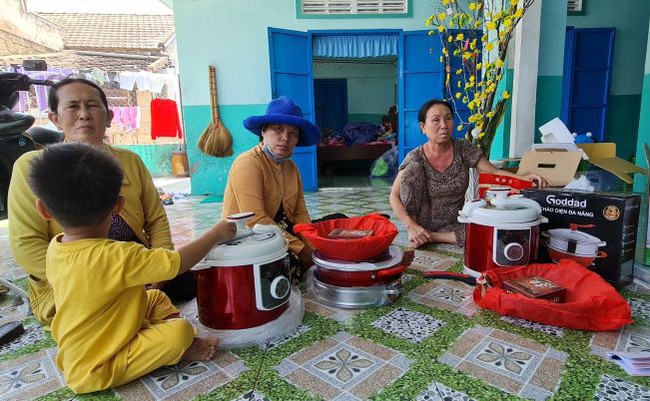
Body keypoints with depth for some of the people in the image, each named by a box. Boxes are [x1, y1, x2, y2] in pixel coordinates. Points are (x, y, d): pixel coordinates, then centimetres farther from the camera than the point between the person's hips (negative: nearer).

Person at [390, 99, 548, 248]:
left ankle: (431, 237, -11)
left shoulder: (464, 149, -6)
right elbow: (394, 196, -12)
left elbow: (495, 173, -10)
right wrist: (411, 226, -25)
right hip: (423, 222, -2)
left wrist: (523, 178, -30)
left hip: (454, 224, 3)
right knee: (413, 167, -23)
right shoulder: (416, 158, -11)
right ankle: (415, 233, -15)